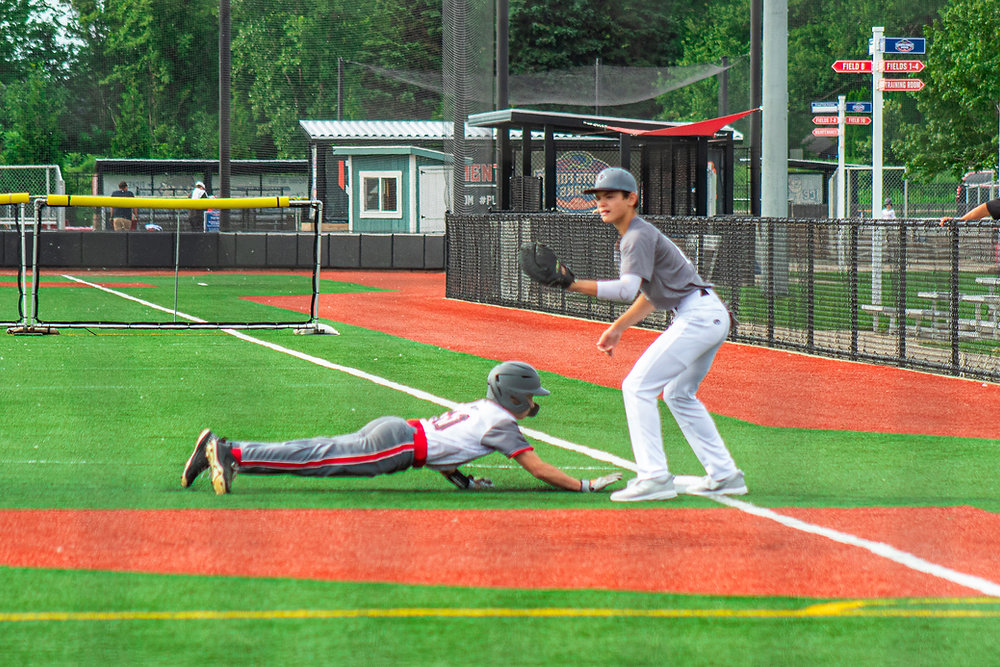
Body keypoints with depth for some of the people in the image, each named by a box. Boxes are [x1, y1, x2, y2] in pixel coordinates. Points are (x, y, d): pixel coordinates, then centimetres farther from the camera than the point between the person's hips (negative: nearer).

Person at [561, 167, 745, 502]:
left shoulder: (639, 236, -12)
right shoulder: (634, 236, 20)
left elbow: (628, 289, -27)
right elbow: (651, 294, 29)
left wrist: (574, 285, -33)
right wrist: (617, 327, 24)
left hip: (697, 315, -11)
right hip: (711, 315, 11)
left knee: (638, 386, -13)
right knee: (678, 393, 23)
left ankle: (654, 477, -19)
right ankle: (725, 475, 23)